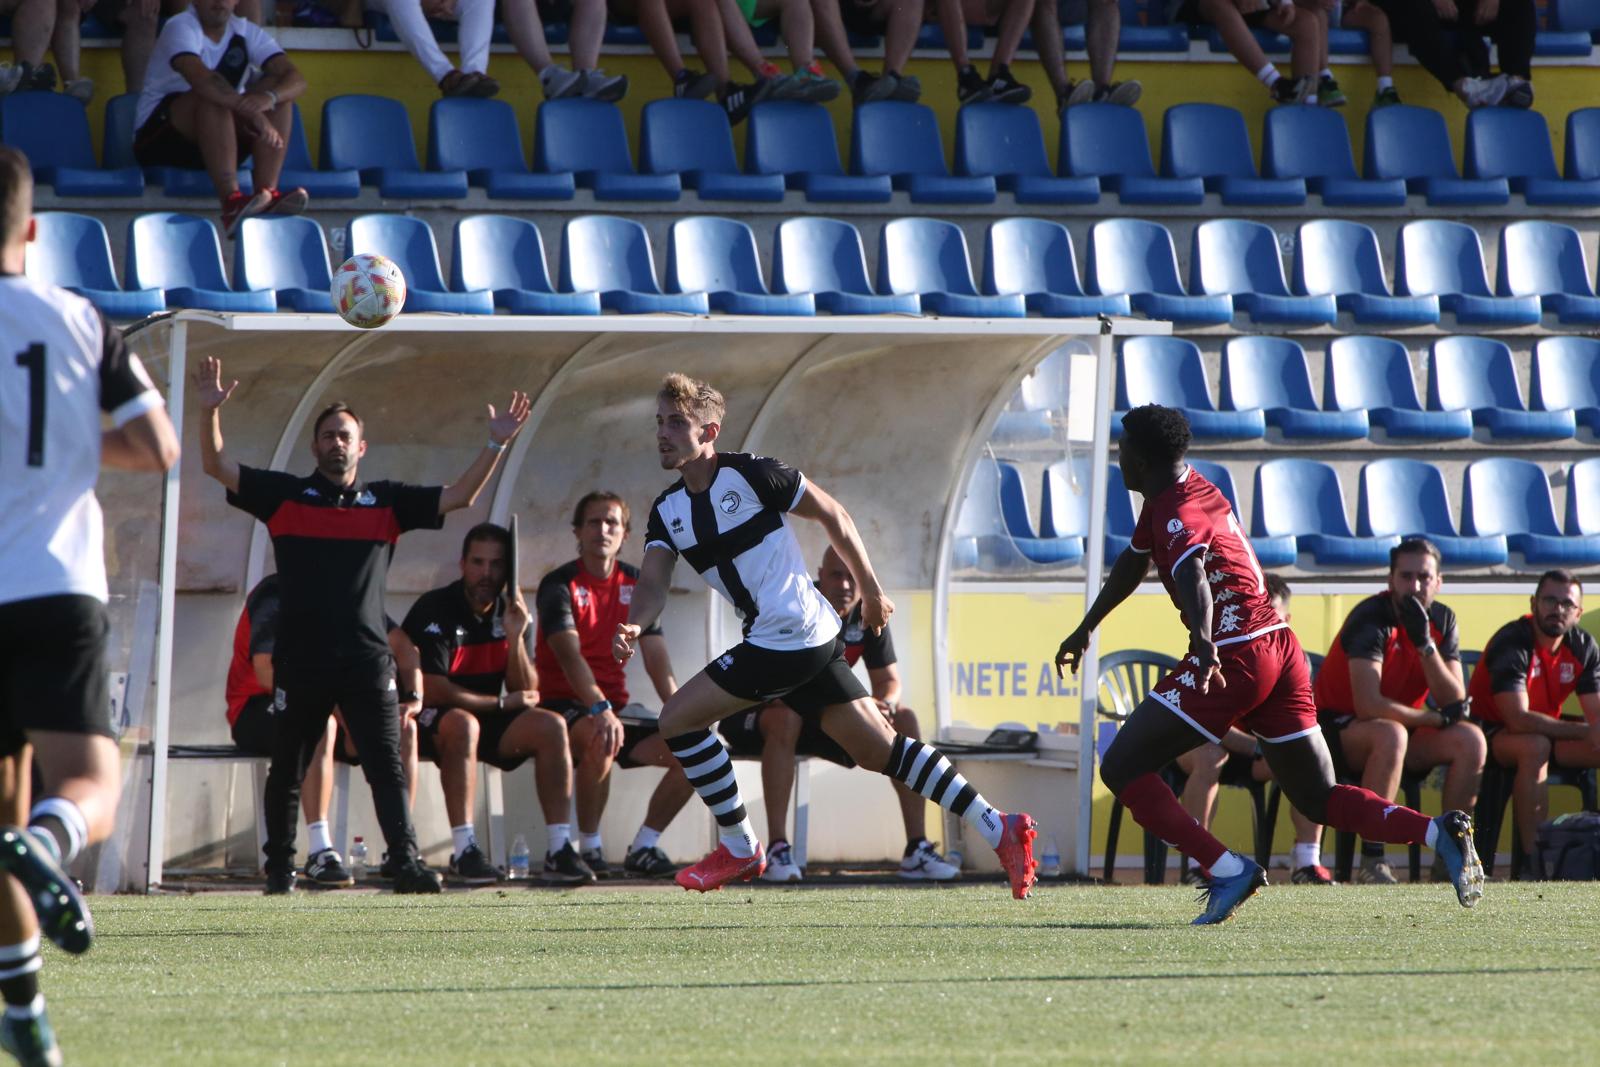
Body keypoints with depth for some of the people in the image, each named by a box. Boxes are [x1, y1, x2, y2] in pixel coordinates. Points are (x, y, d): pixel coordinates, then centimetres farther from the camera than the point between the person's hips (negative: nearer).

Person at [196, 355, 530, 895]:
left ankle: (406, 864, -15)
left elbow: (459, 496, 11)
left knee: (387, 766, -9)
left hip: (366, 660, 0)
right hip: (300, 659, 0)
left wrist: (496, 444, 0)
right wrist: (210, 411, -14)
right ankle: (279, 867, 20)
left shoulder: (386, 503, 13)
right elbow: (217, 465, 2)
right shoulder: (285, 496, 8)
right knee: (286, 770, 8)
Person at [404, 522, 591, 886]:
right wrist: (500, 703, -12)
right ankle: (464, 852, -38)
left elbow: (526, 693, -1)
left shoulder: (513, 614, 4)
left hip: (489, 720, 6)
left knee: (551, 727, -16)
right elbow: (432, 690, -21)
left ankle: (559, 851, -20)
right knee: (462, 725, -37)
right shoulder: (435, 610, -15)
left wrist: (515, 638, -17)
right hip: (431, 721, -6)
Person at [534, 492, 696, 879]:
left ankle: (643, 847, 0)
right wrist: (600, 709, -41)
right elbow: (570, 656, -24)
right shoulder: (559, 585, -8)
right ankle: (590, 847, -21)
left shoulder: (636, 585, 9)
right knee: (600, 740, -39)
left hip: (615, 708, 6)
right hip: (565, 707, -6)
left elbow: (658, 662, 2)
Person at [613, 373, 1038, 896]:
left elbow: (831, 515, -2)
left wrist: (872, 590, 4)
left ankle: (738, 848, 4)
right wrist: (634, 626, -22)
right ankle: (998, 830, 6)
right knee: (881, 749, 6)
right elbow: (653, 582, 0)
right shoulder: (667, 511, 11)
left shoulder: (750, 474, -10)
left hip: (794, 634, -8)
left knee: (678, 718, -7)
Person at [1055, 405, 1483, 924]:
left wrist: (1204, 640, -52)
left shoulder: (1178, 513, -11)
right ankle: (1439, 831, -7)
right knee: (1318, 798, 13)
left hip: (1234, 655, -10)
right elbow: (1134, 562, 36)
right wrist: (1086, 629, 48)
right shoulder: (1188, 488, 20)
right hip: (1280, 647, 10)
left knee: (1122, 768, -3)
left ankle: (1227, 870, -11)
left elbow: (1193, 573, -34)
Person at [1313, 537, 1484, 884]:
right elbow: (1368, 705, -31)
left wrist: (1425, 644, -23)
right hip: (1338, 731, -6)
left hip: (1400, 733, 6)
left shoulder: (1442, 621, 0)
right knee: (1390, 734, -37)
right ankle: (1372, 862, -35)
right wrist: (1435, 718, -19)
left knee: (1471, 740, -14)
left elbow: (1455, 702, -10)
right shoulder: (1371, 619, -21)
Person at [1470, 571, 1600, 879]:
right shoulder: (1511, 643, -23)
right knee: (1535, 746, -39)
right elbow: (1518, 719, -32)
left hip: (1547, 729, 7)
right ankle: (1532, 861, -37)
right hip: (1493, 733, -7)